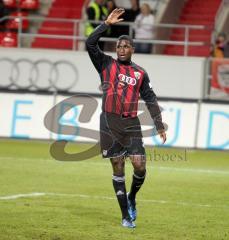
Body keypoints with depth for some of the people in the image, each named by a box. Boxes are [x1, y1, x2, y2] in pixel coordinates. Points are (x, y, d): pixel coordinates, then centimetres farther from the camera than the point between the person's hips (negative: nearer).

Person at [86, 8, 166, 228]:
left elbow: (150, 99, 15)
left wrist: (159, 125, 11)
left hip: (131, 124, 2)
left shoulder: (140, 73, 11)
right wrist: (107, 24, -9)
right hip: (110, 123, -2)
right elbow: (90, 44, -7)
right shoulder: (106, 65, 6)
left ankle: (132, 198, 21)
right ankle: (125, 216, 6)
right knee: (118, 168, 1)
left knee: (140, 165, -10)